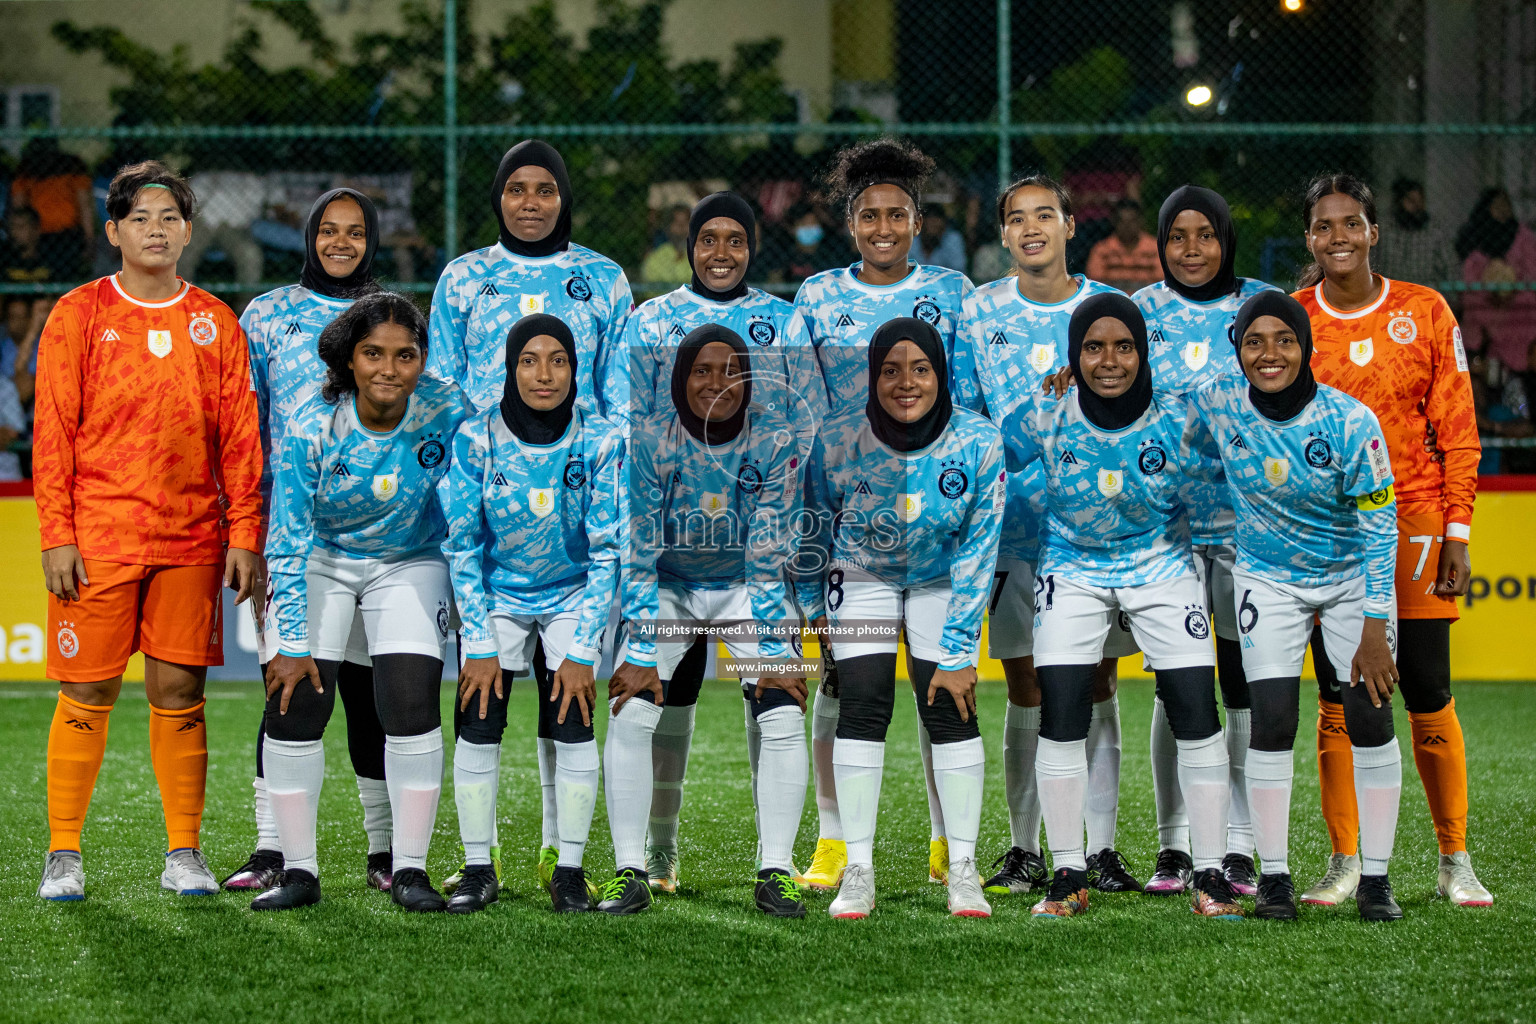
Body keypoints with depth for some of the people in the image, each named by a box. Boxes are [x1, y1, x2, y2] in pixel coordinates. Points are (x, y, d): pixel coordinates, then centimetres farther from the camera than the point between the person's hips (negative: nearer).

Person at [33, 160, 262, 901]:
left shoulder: (214, 323, 9)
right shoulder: (79, 316, 3)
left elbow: (240, 437, 9)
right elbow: (53, 433, 0)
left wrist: (245, 536, 3)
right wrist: (56, 535, -7)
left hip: (191, 541, 2)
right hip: (97, 537, -2)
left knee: (180, 694, 3)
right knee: (87, 695, -1)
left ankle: (184, 854, 11)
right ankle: (63, 855, 7)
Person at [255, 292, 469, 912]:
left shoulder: (447, 413, -21)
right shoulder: (312, 426, -23)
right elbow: (288, 540, -18)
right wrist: (291, 644, -18)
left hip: (410, 563, 0)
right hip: (320, 562, 0)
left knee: (411, 709, -12)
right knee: (295, 707, -9)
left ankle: (410, 871, -2)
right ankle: (298, 871, 1)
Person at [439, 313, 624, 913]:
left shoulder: (601, 442, -17)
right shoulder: (476, 439, -18)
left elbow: (607, 552, -12)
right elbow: (461, 547, -11)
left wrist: (583, 650, -15)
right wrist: (479, 645, -14)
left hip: (574, 595, 0)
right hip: (496, 593, 0)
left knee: (573, 725, -10)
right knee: (479, 724, -9)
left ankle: (569, 871, 0)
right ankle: (478, 870, 3)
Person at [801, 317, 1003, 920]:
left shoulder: (977, 442, -24)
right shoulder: (838, 442, -24)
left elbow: (976, 553, -18)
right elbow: (814, 529, -4)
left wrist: (958, 652, -19)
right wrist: (813, 604, 4)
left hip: (941, 581, 0)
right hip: (861, 578, 0)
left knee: (951, 707, -10)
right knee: (863, 706, -11)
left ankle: (962, 869, -2)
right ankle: (858, 870, -6)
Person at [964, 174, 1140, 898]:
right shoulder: (979, 312, 6)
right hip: (1017, 525, 0)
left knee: (1096, 688, 2)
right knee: (1026, 690, 2)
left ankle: (1100, 847, 7)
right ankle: (1024, 850, 9)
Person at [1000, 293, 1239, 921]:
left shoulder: (1177, 421, -19)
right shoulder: (1046, 418, -18)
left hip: (1162, 567, 0)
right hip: (1072, 569, 0)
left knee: (1196, 712, -9)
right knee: (1060, 714, -10)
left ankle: (1209, 875, 2)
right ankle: (1068, 876, 3)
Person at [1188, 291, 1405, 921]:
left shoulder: (1350, 421, -21)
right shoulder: (1216, 406, -14)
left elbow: (1378, 528, -16)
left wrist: (1374, 629, -17)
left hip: (1351, 577, -1)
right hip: (1268, 578, 1)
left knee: (1369, 720, -7)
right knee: (1271, 722, -9)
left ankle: (1375, 879, 2)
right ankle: (1274, 876, 2)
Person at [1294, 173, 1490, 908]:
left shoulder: (1424, 311, 2)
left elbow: (1457, 429, 3)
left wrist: (1457, 532, -2)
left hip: (1414, 518, -1)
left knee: (1428, 693, 0)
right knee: (1337, 697, 1)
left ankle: (1455, 861, 11)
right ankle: (1345, 862, 9)